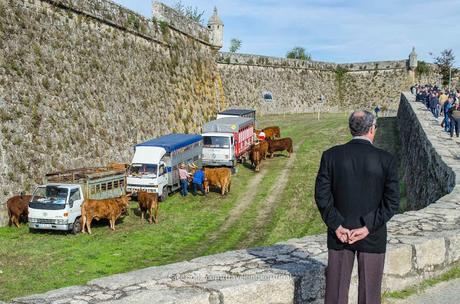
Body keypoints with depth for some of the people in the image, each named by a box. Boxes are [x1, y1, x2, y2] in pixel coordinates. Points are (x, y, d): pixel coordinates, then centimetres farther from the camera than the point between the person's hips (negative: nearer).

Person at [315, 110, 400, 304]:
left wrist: (336, 226, -6)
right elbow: (392, 201, -12)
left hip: (339, 233, 1)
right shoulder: (386, 160, -9)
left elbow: (322, 195, -9)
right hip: (373, 237, -1)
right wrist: (368, 228, -11)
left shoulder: (331, 155, -6)